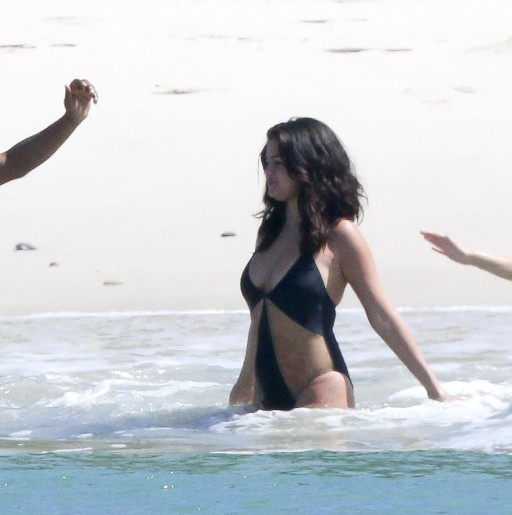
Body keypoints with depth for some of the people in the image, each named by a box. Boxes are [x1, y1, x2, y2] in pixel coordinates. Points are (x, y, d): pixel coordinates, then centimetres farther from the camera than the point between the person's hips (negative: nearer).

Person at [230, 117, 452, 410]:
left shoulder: (339, 235, -6)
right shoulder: (270, 231, 12)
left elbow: (382, 317, -5)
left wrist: (433, 386, -8)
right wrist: (245, 382, 31)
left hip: (320, 395, -7)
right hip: (268, 397, 7)